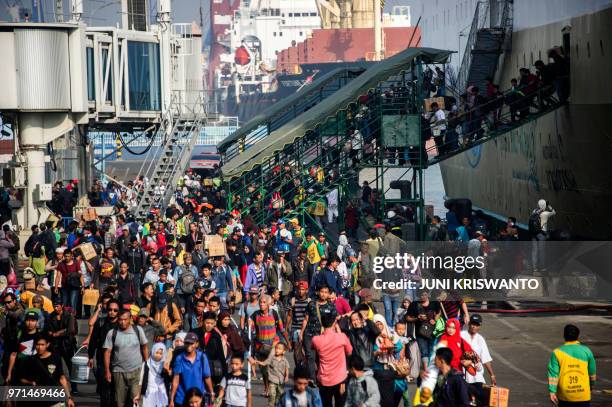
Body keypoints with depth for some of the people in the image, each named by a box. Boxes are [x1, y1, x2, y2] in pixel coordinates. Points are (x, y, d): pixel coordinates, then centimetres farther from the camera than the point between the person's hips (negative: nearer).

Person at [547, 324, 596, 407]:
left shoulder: (557, 352, -3)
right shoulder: (586, 351, 0)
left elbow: (553, 373, -8)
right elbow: (592, 372, 8)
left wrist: (552, 392, -7)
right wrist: (591, 384, 26)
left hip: (564, 395, 1)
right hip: (583, 395, -1)